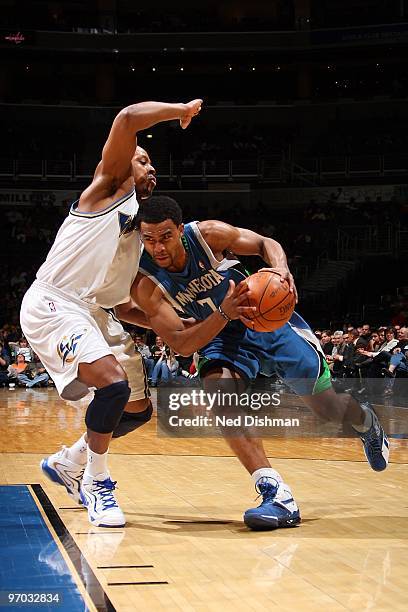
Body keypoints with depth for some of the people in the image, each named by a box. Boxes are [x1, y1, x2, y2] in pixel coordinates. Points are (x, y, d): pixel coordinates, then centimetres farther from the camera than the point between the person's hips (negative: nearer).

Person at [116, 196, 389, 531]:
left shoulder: (207, 234, -23)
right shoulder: (145, 283, -23)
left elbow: (265, 243, -7)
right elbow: (182, 345, -27)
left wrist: (281, 269, -30)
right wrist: (225, 313, -42)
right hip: (220, 336, 1)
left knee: (328, 408, 2)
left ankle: (364, 420, 42)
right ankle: (276, 493, -32)